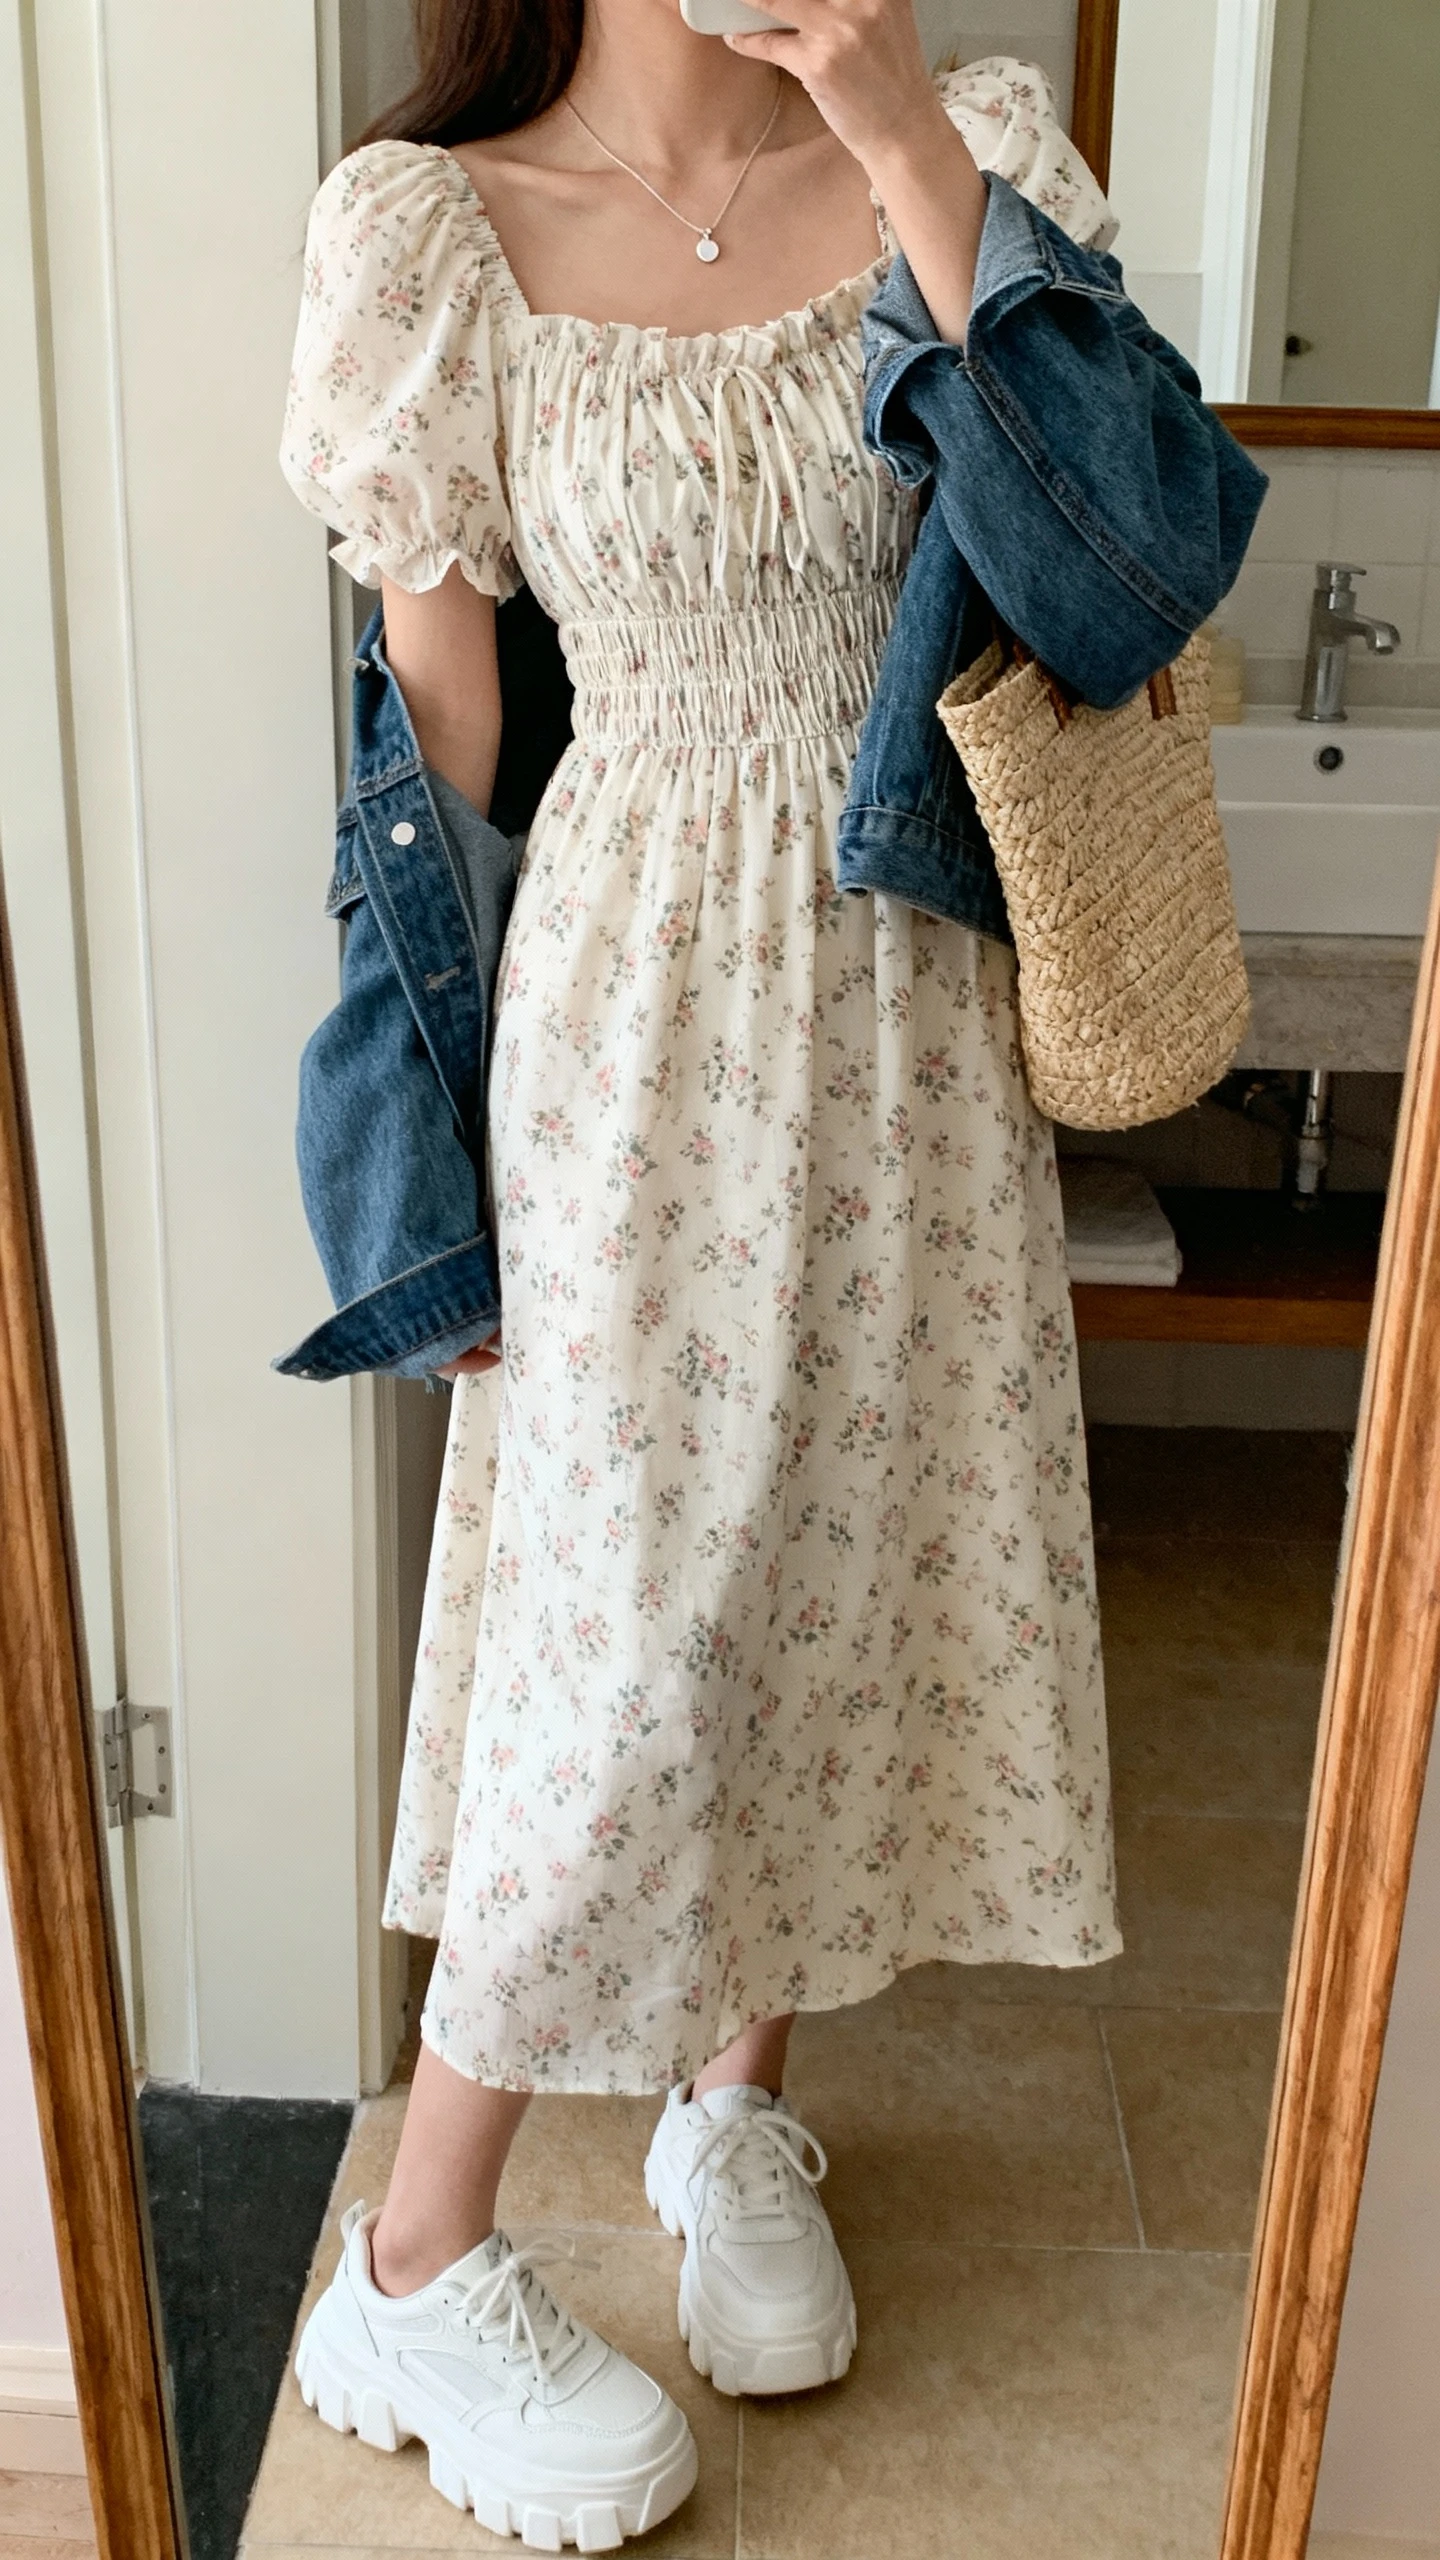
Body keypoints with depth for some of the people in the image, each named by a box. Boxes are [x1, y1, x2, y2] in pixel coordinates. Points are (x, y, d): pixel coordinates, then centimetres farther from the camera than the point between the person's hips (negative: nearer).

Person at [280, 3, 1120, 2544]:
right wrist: (443, 1125, -1)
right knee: (626, 1596, -1)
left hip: (919, 971, 4)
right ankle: (419, 2273, 19)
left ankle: (736, 2099, 36)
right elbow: (438, 712, -3)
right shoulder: (437, 230, -5)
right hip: (644, 985, -3)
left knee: (864, 1538, 12)